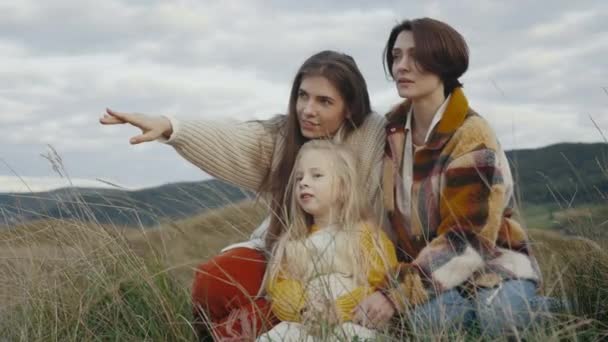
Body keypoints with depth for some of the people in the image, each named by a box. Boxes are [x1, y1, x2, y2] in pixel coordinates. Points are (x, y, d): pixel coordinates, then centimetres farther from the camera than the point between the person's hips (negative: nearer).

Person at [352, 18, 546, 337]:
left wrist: (396, 293, -32)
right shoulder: (393, 128, 1)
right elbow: (388, 209, 10)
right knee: (424, 314, -30)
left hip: (493, 266, -3)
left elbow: (466, 239, -25)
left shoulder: (472, 138, -19)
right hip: (427, 269, 3)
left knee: (496, 316, -33)